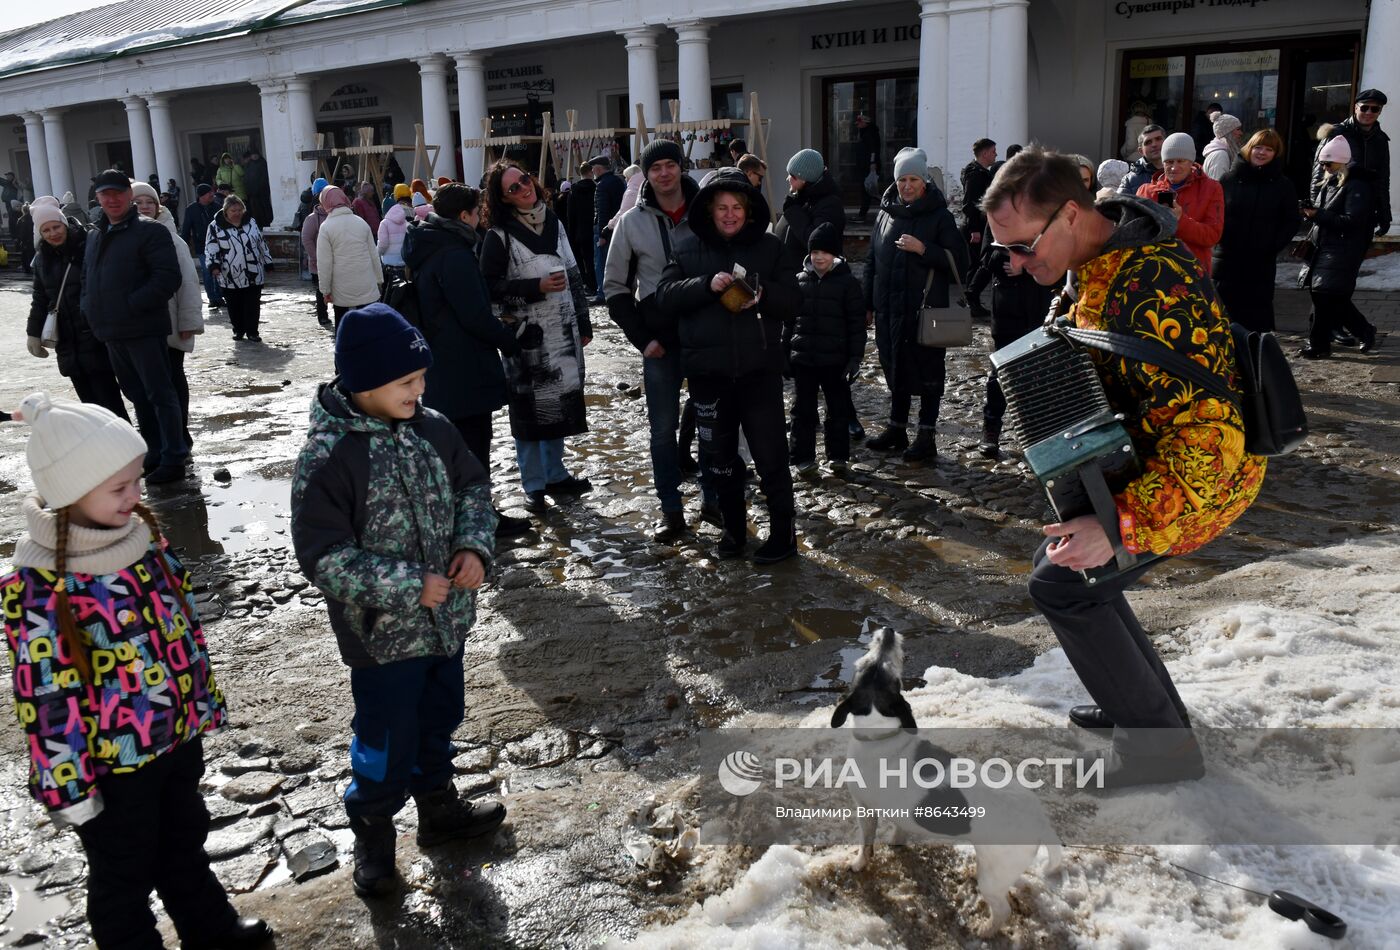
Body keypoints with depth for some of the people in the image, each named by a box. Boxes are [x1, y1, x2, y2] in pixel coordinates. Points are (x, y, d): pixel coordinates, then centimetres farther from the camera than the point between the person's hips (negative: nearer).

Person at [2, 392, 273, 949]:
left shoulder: (140, 534, -5)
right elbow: (45, 695, -20)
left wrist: (207, 700, 14)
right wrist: (67, 786, -14)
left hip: (180, 733, 7)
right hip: (112, 761, -7)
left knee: (186, 842, 28)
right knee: (123, 875, 17)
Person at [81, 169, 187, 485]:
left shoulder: (149, 231, -8)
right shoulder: (95, 236, 17)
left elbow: (168, 278, -18)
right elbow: (87, 278, 25)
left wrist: (131, 305, -19)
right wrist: (89, 309, 7)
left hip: (144, 329, -8)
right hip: (112, 331, 8)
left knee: (160, 394, -3)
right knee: (138, 396, 15)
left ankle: (173, 459, 2)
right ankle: (154, 453, 25)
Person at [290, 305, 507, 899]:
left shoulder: (432, 429, -5)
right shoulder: (326, 458, -23)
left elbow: (472, 487, 8)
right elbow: (323, 557, -23)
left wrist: (475, 546, -11)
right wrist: (409, 586, -25)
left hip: (446, 621, 6)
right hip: (382, 635, -6)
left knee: (440, 722, 24)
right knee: (387, 743, 9)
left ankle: (439, 807, 47)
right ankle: (372, 832, 35)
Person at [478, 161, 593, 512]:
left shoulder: (553, 222, 10)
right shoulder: (500, 235, -7)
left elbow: (573, 275, 14)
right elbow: (490, 286, -10)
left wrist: (583, 323, 14)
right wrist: (536, 287, -19)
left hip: (563, 332, 6)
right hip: (527, 335, -6)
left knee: (561, 402, 12)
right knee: (531, 408, -1)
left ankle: (555, 474, 27)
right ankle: (534, 486, 11)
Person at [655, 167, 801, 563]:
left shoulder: (769, 247, 3)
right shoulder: (688, 248, 5)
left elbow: (791, 301, 2)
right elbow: (665, 295, -5)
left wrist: (763, 294, -19)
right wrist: (707, 285, -20)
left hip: (759, 369, -2)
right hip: (708, 371, 2)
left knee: (771, 455, 0)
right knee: (718, 457, 11)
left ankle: (783, 531, 13)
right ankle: (733, 528, 27)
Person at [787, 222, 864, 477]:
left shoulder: (848, 282, -5)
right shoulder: (800, 280, 5)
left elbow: (857, 323, -4)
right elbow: (789, 318, 12)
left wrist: (855, 356, -10)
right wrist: (785, 352, 9)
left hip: (835, 359, -2)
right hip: (803, 358, 3)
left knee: (838, 408, 9)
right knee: (803, 409, 5)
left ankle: (837, 456, 20)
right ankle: (804, 458, 13)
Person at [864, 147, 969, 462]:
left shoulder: (939, 216, -4)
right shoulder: (886, 213, 11)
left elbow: (958, 261, -10)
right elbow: (873, 262, 18)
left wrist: (923, 249, -20)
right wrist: (868, 304, 16)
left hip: (925, 311, -5)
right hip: (888, 310, 5)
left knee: (927, 372, 1)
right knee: (894, 368, 14)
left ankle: (926, 436, 10)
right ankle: (897, 430, 27)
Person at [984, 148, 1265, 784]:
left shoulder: (1152, 287, -33)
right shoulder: (1103, 260, -1)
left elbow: (1207, 433, -37)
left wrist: (1119, 526, -43)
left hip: (1204, 474, -10)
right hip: (1144, 459, 10)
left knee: (1061, 585, -10)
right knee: (1062, 559, 15)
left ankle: (1160, 743, 5)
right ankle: (1145, 702, 29)